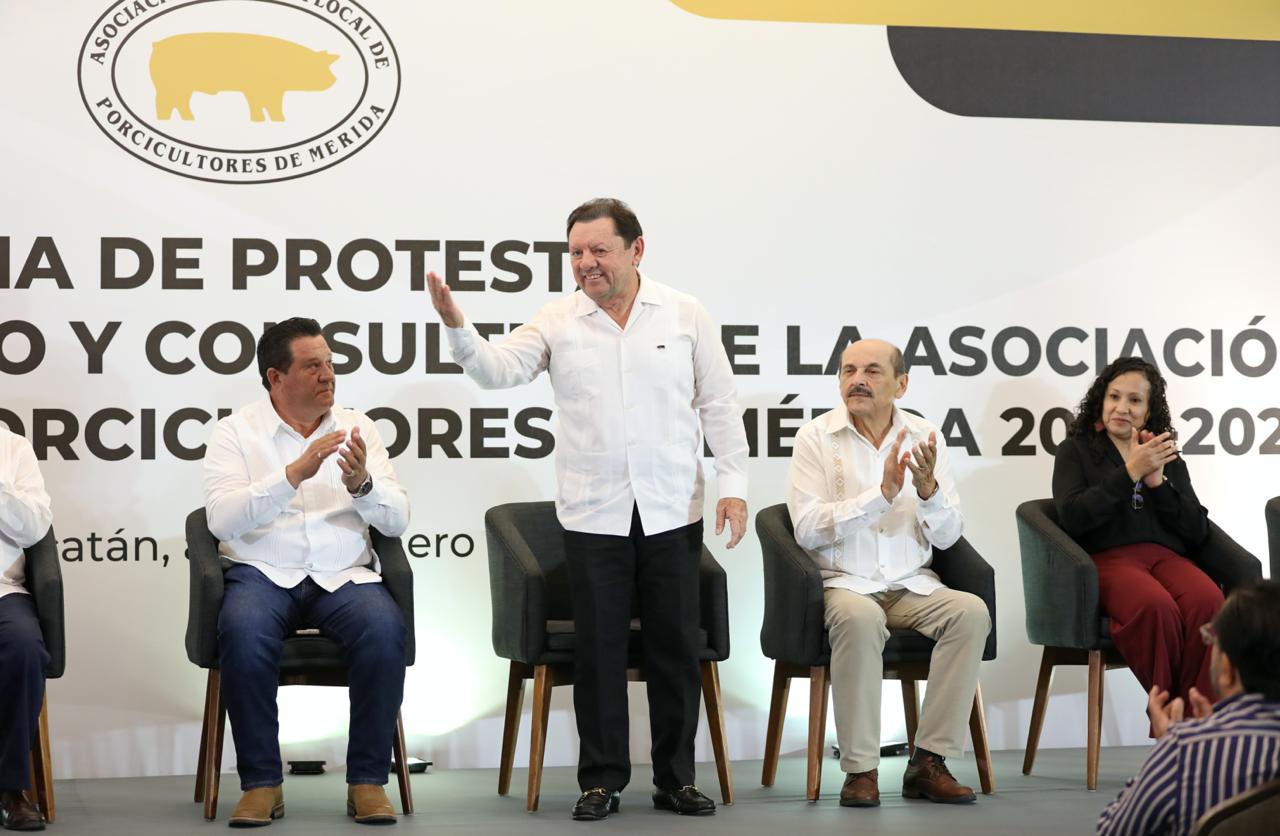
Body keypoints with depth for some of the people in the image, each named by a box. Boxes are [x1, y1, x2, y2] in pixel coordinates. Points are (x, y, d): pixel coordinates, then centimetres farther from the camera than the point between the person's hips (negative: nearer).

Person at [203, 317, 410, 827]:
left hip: (344, 575, 2)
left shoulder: (357, 428, 12)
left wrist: (361, 484, -16)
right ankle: (261, 783, -19)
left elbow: (397, 521, 5)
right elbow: (221, 518, -12)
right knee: (243, 632, -34)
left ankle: (368, 780, -18)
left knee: (384, 631, -30)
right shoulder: (236, 431, 4)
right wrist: (294, 473, -21)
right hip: (263, 573, -2)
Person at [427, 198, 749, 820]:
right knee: (598, 649, 4)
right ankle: (601, 780, 14)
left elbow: (719, 404, 4)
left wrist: (732, 483, -2)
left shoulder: (685, 316, 3)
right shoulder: (558, 322, 2)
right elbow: (500, 370, -9)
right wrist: (457, 327, -26)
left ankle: (676, 778, 17)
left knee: (676, 647, 6)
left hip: (672, 512, 0)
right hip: (593, 514, 0)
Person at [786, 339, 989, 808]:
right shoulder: (816, 438, -2)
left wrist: (928, 488, -18)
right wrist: (882, 494, -20)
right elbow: (807, 530, -13)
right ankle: (860, 769, -26)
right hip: (844, 583, -3)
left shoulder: (924, 438, 6)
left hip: (912, 585, 3)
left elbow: (947, 536, 2)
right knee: (859, 618, -36)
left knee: (971, 612, -25)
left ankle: (929, 762, -19)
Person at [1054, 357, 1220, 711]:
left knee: (1208, 602, -34)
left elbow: (1197, 532, 13)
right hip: (1108, 559, -3)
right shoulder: (1075, 451, 15)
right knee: (1156, 606, -38)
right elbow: (1072, 518, -4)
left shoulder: (1168, 459, 24)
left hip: (1166, 556, 3)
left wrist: (1158, 482, -1)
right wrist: (1130, 473, -8)